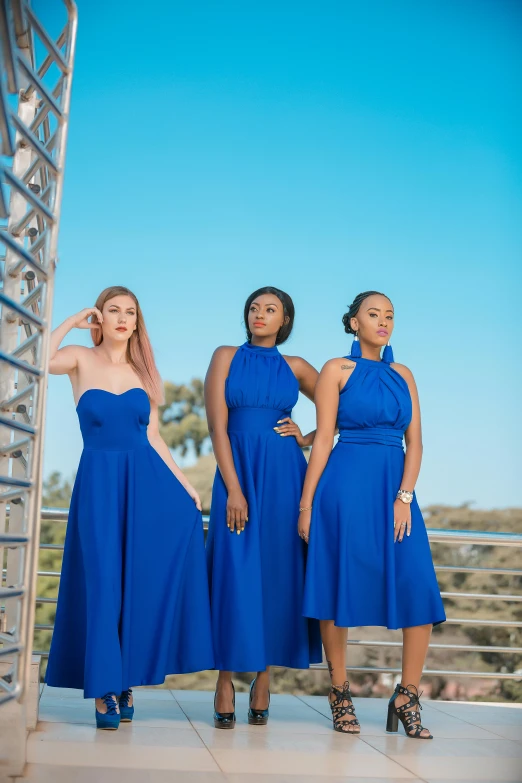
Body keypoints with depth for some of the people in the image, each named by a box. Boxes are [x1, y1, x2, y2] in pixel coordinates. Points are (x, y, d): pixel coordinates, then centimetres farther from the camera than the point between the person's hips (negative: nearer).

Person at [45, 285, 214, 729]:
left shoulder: (143, 372, 11)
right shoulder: (82, 360, 3)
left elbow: (154, 438, 9)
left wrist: (185, 486, 1)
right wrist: (71, 322, -8)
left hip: (147, 480, 3)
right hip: (100, 483, -3)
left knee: (146, 578, -7)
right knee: (104, 582, -2)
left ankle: (127, 680, 6)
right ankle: (106, 689, 9)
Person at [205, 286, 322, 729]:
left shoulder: (295, 368, 10)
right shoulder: (226, 357, 6)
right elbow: (217, 426, -2)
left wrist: (307, 439, 3)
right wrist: (233, 489, -10)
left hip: (284, 476, 2)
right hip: (238, 474, -1)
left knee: (278, 575, 1)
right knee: (234, 573, -4)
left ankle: (263, 682, 10)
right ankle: (226, 685, 2)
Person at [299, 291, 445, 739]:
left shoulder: (403, 375, 15)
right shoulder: (337, 370, 4)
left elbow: (414, 441, 8)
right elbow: (323, 439, -1)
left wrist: (404, 496, -6)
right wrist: (306, 503, -5)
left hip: (396, 487, 4)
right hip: (347, 486, -4)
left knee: (420, 589, -6)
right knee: (339, 585, -1)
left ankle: (407, 698, 4)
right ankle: (340, 694, 13)